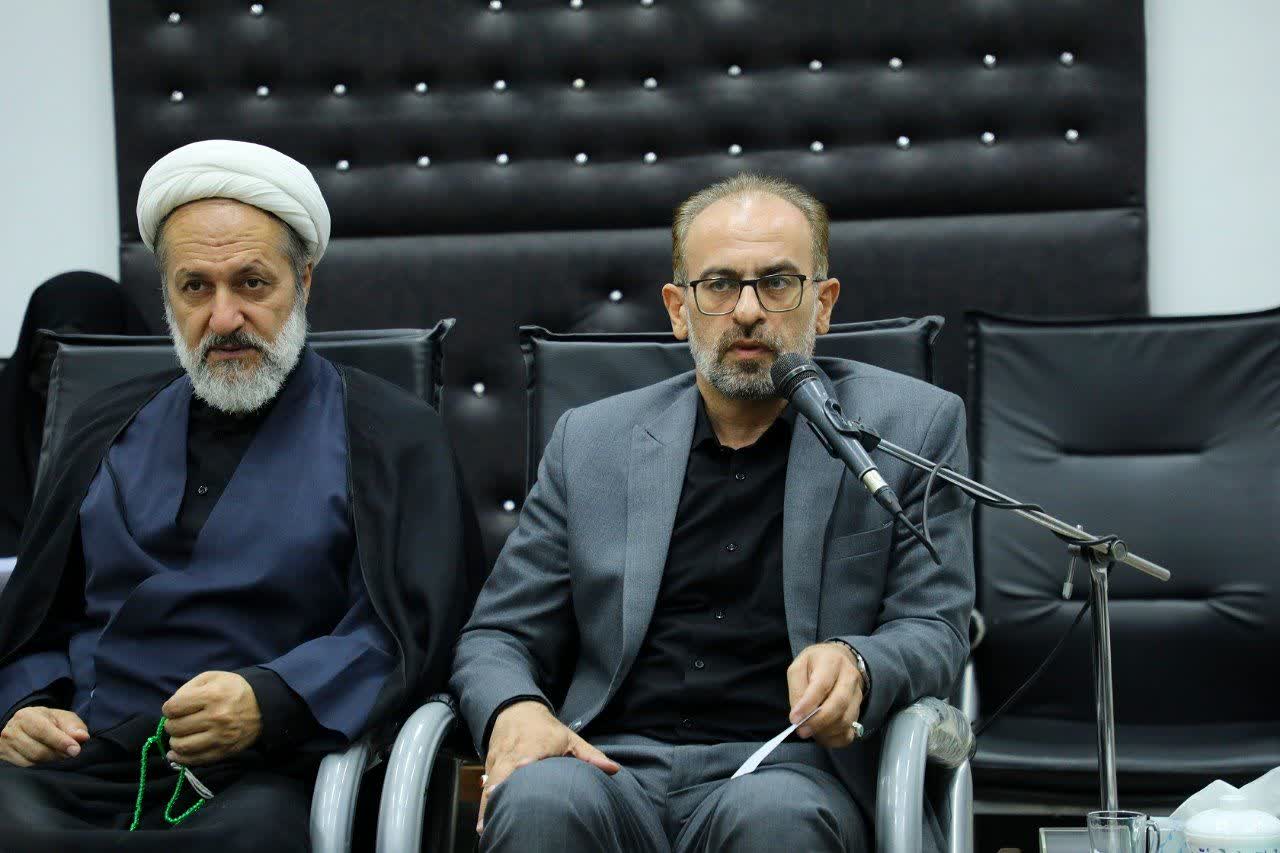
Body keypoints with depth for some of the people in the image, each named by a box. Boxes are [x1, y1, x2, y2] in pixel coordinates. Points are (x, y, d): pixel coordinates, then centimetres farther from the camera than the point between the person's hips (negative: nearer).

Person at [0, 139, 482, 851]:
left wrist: (270, 701, -20)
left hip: (261, 774, -2)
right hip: (82, 761, 2)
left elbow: (407, 631, -4)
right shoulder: (110, 431, 23)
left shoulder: (392, 438, 8)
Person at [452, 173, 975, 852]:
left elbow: (935, 629, 5)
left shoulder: (913, 426, 9)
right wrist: (514, 712, -10)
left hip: (789, 768, -1)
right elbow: (497, 637, 15)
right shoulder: (590, 441, 15)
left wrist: (856, 665, -19)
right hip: (612, 765, 1)